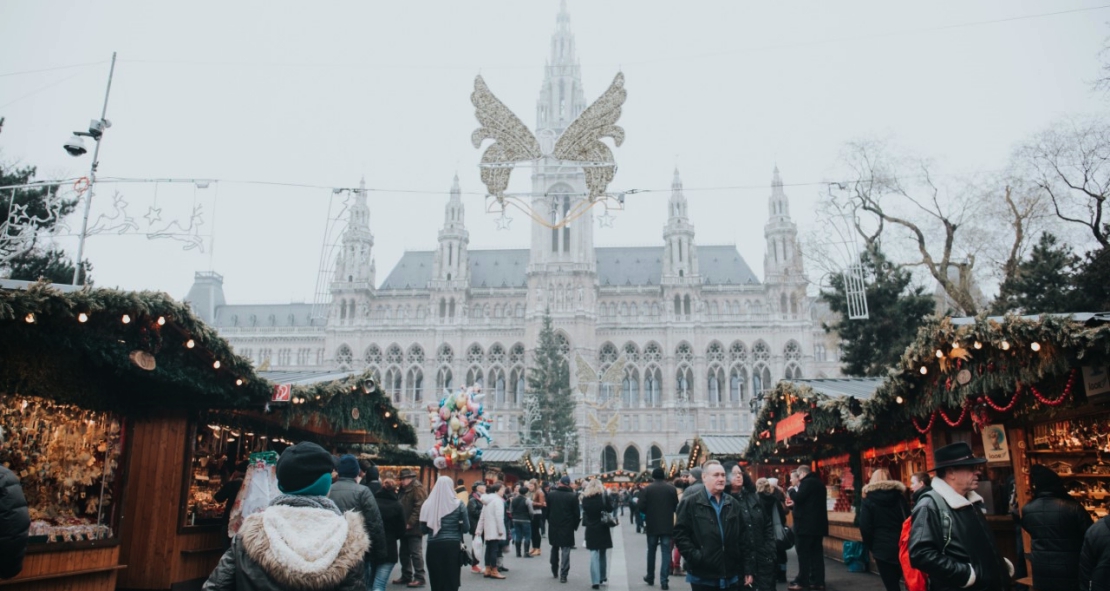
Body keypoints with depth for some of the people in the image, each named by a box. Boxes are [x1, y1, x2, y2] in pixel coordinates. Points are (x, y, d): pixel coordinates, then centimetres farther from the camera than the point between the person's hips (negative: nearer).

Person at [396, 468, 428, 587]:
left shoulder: (417, 488, -10)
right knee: (404, 553, 14)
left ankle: (419, 578, 0)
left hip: (414, 528, -9)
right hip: (405, 527, 9)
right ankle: (406, 576, 24)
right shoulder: (405, 489, 17)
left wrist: (410, 523, -21)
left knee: (416, 553, -5)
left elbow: (419, 507, -19)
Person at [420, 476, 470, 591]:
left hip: (434, 545, 1)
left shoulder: (428, 503, -1)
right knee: (452, 580, 6)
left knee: (436, 581, 10)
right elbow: (466, 528, -3)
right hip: (453, 545, -1)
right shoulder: (458, 504, -4)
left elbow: (423, 528, 1)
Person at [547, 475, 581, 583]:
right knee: (565, 550, 1)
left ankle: (554, 571, 29)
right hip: (567, 527, -3)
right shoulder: (573, 496, -10)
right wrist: (575, 525, 7)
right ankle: (563, 575, -3)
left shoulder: (550, 494, -2)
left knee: (555, 548, 20)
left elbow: (547, 510, 4)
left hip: (553, 526, 3)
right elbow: (577, 513, -7)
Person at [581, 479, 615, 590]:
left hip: (591, 529, 0)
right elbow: (610, 509, -4)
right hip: (602, 528, 0)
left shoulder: (585, 497, 0)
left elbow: (584, 511, 3)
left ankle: (595, 581, -8)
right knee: (602, 554, 15)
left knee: (594, 554, 1)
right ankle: (602, 578, 23)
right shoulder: (603, 495, -4)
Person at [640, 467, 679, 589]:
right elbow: (676, 506, -2)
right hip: (667, 525, 0)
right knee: (666, 553, 3)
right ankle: (664, 580, -4)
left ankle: (650, 577, 27)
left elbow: (641, 507, -10)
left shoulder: (647, 489, -8)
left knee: (651, 551, 16)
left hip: (652, 525, 0)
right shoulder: (671, 488, -5)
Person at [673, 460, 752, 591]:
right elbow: (680, 534, -7)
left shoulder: (732, 504, 12)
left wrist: (747, 569, 7)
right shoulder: (690, 503, -3)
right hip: (703, 578, -4)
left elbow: (742, 538, 11)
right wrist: (695, 557, -17)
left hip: (731, 577, 4)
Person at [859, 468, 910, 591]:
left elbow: (865, 528, -9)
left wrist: (871, 546, 4)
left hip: (882, 548, -4)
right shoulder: (900, 496, 6)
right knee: (895, 580, 19)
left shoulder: (868, 500, -3)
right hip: (902, 547, 4)